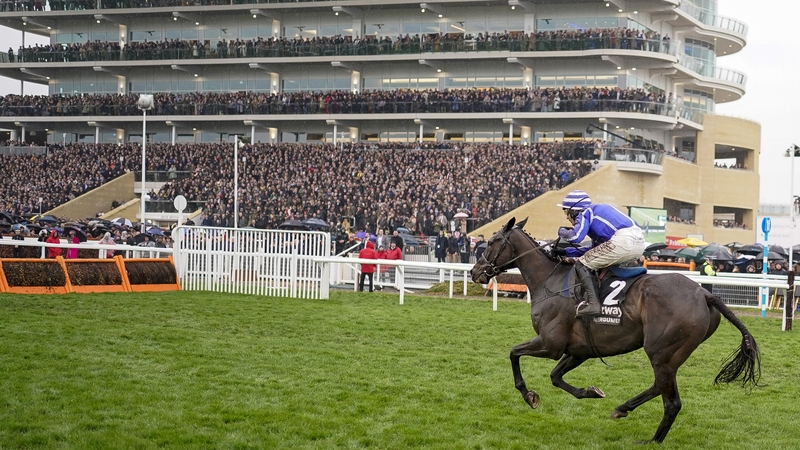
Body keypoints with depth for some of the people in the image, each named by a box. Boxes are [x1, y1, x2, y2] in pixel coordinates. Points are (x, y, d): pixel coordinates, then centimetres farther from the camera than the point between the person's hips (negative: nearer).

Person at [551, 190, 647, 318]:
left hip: (623, 241, -10)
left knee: (581, 264, 0)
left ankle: (592, 303, -14)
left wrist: (562, 232, 11)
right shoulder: (597, 209, 33)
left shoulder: (585, 213, 7)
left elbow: (575, 236, -12)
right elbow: (594, 249, 36)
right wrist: (565, 252, 38)